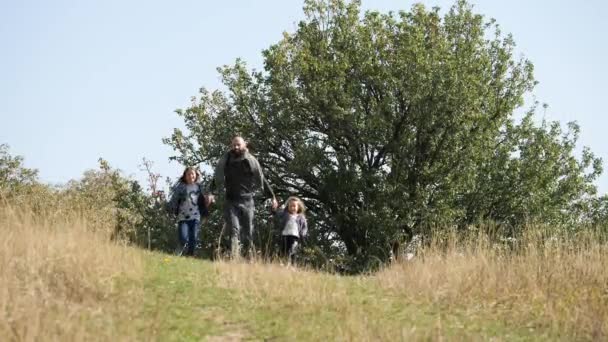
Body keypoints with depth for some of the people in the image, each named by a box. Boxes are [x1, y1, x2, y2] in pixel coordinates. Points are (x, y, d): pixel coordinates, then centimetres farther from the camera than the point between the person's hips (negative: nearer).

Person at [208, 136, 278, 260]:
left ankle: (250, 258, 10)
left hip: (247, 201, 0)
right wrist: (211, 192, -5)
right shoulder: (225, 161, 6)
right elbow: (217, 178, 11)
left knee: (248, 232, 2)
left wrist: (272, 197, 4)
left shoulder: (251, 161, 3)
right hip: (231, 201, 0)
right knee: (234, 230, -13)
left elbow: (262, 180, 6)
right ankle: (234, 259, -22)